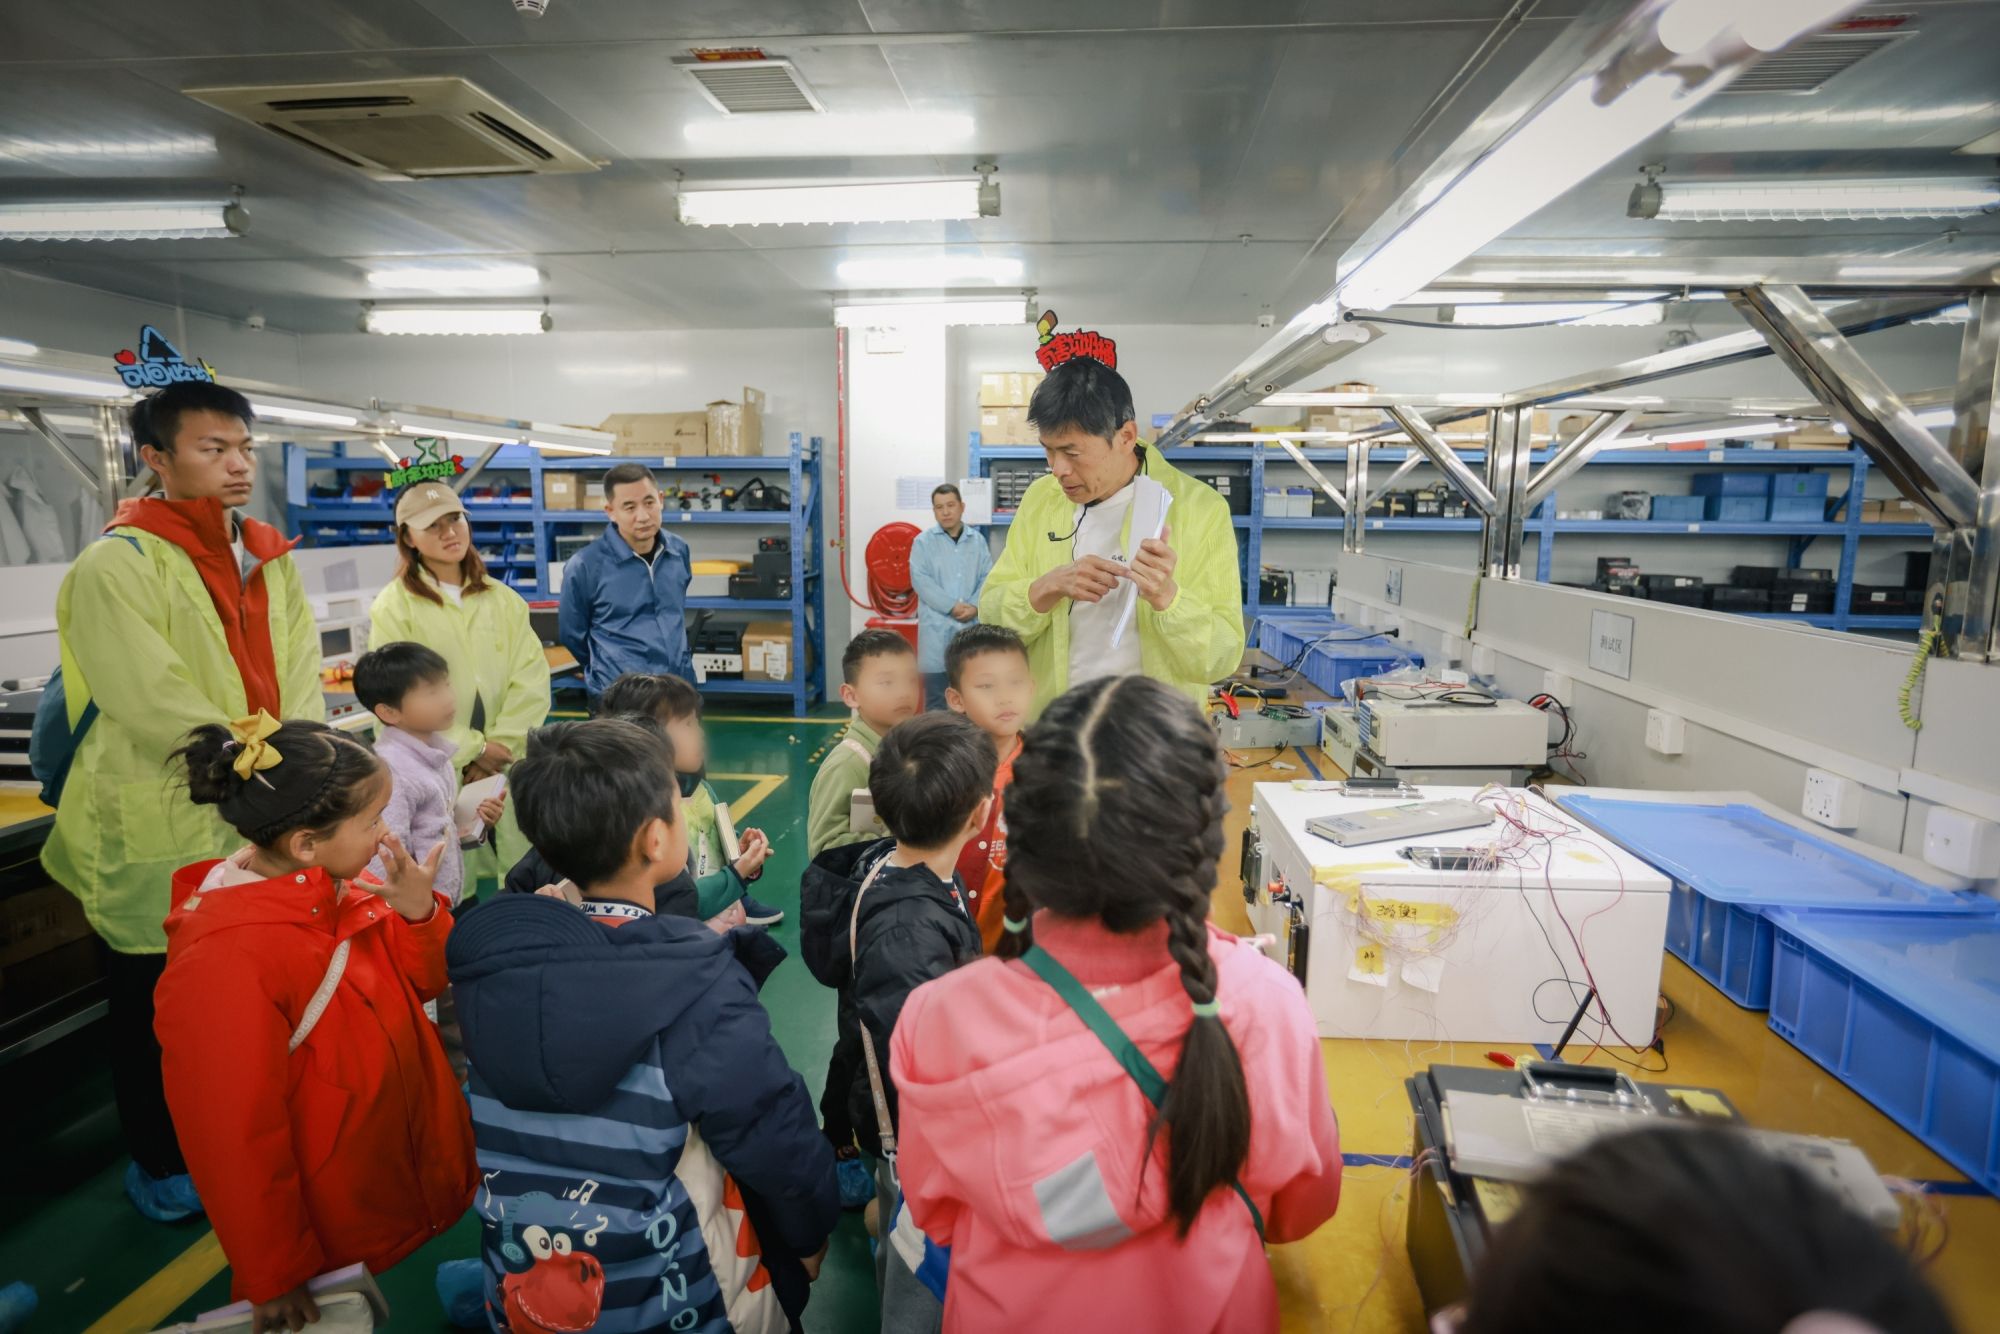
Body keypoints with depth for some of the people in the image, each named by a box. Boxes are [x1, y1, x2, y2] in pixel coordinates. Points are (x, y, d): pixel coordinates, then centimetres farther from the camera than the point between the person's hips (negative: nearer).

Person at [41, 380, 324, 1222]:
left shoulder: (270, 560, 8)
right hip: (161, 824, -5)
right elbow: (154, 702, -21)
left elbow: (299, 676, 1)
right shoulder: (118, 563, -13)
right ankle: (159, 1164, 33)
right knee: (155, 1004, 13)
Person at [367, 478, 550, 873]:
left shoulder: (502, 599, 8)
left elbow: (531, 679, 0)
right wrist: (471, 750, -10)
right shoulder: (394, 606, -2)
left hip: (507, 766, 3)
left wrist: (499, 744, -11)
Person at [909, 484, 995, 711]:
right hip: (937, 627, -2)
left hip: (971, 627, 2)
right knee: (936, 698, 0)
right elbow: (920, 580, -6)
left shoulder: (978, 540, 11)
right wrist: (953, 606, -13)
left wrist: (974, 607, -13)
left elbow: (988, 578, 4)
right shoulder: (924, 541, 4)